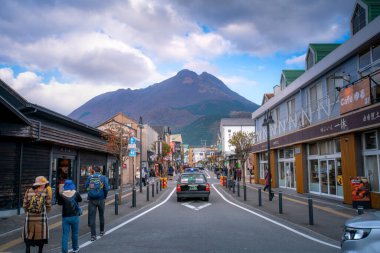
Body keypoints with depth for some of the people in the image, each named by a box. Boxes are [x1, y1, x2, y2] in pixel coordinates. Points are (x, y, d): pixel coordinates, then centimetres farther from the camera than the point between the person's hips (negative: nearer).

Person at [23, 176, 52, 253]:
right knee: (41, 235, 16)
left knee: (28, 235, 17)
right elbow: (49, 205, -4)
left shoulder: (28, 191, -2)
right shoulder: (45, 191, -8)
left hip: (30, 217, 2)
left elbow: (24, 205, -1)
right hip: (41, 218, -1)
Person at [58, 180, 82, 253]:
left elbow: (59, 203, 6)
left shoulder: (61, 195, -9)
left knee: (65, 235, 4)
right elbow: (80, 199, 9)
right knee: (74, 233, 16)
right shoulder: (75, 193, -8)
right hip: (74, 216, 1)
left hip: (65, 217, 0)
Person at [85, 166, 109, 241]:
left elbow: (85, 186, 7)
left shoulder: (90, 177, 2)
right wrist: (105, 197, 2)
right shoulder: (103, 177, -3)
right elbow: (106, 188, -10)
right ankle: (102, 231, 32)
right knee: (101, 215, 19)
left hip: (91, 200, 0)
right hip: (100, 199, 0)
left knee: (92, 218, 2)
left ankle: (93, 235, -3)